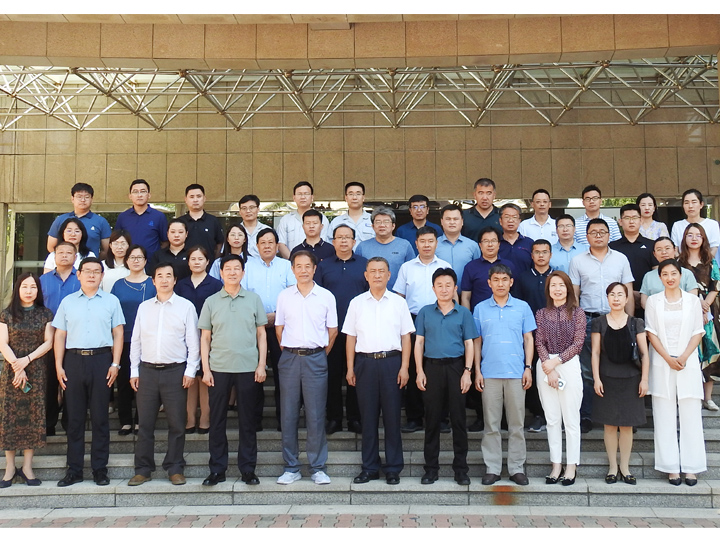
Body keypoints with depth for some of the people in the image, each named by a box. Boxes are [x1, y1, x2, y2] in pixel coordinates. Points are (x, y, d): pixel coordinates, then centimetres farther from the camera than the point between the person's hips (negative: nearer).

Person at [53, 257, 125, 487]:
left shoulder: (111, 301, 8)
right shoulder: (68, 302, 12)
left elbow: (118, 333, 4)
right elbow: (60, 335, 10)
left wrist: (115, 364, -5)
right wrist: (58, 366, 2)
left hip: (101, 359, -1)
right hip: (74, 359, 2)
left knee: (100, 417, 2)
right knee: (74, 417, 5)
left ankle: (100, 469, 10)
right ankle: (74, 469, 12)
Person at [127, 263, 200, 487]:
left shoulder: (186, 306, 3)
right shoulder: (144, 307, 11)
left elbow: (193, 342, 1)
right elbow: (136, 340, 13)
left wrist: (190, 371, -6)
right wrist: (134, 371, 7)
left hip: (175, 371, -2)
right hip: (147, 370, 2)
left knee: (176, 423, 3)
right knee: (145, 423, 5)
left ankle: (175, 469, 14)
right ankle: (143, 469, 15)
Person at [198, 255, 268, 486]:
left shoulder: (253, 299, 6)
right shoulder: (211, 302, 6)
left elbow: (261, 334, 7)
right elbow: (205, 338, 7)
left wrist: (261, 365, -1)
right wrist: (205, 369, -1)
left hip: (248, 369, 0)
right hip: (219, 369, 0)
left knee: (247, 421, 5)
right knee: (217, 420, 5)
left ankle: (248, 469, 15)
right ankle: (217, 469, 15)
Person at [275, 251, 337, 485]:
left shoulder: (326, 296, 3)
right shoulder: (284, 296, 6)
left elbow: (333, 330, 9)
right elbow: (279, 328, 12)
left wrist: (321, 355, 7)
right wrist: (289, 351, 8)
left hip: (316, 358, -1)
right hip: (289, 358, 1)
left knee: (316, 415, 1)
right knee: (288, 414, 4)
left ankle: (318, 468, 11)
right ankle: (291, 468, 14)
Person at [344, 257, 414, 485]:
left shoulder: (399, 302, 6)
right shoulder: (357, 303, 8)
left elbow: (406, 337, 5)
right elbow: (351, 337, 9)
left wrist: (404, 367, -3)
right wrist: (350, 368, 3)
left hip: (391, 361, -1)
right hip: (365, 362, 1)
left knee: (392, 416, 2)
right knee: (368, 417, 5)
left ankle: (393, 468, 12)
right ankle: (369, 467, 14)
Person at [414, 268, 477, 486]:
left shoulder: (464, 313, 6)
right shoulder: (425, 312, 8)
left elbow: (469, 344, 4)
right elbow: (419, 342, 7)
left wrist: (467, 371, -6)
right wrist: (419, 371, -1)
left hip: (456, 367, -1)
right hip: (432, 367, 1)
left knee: (458, 419, 2)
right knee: (432, 419, 6)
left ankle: (461, 468, 12)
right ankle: (431, 467, 14)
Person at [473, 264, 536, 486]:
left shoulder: (522, 307, 6)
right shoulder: (480, 309, 6)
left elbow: (528, 339, 8)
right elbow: (477, 341, 8)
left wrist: (528, 368, 0)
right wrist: (477, 371, 2)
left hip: (516, 373, 0)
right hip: (489, 374, 0)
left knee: (517, 424, 5)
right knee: (491, 424, 5)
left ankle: (517, 468, 14)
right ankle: (492, 468, 13)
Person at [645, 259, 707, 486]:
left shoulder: (693, 300, 6)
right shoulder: (653, 301, 6)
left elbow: (697, 333, 2)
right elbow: (651, 333, 1)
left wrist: (683, 357, -11)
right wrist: (668, 358, -10)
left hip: (688, 364, 0)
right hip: (661, 364, 0)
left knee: (690, 416, 0)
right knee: (664, 417, 1)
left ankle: (690, 467, 7)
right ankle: (671, 467, 7)